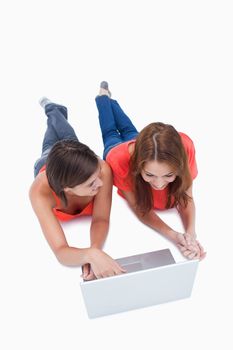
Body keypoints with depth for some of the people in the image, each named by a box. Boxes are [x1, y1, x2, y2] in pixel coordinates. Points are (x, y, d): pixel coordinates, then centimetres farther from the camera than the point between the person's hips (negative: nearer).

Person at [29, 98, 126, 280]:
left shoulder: (102, 169, -51)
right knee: (49, 147, 37)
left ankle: (54, 109, 62)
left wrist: (95, 249, -62)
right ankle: (52, 109, 63)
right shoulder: (41, 191, -53)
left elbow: (101, 219, -41)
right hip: (46, 166, 0)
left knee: (68, 136, 37)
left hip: (74, 161, 0)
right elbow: (61, 252, -54)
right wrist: (91, 254, -76)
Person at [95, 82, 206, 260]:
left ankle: (109, 98, 65)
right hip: (118, 150, -1)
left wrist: (191, 233, -50)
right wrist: (173, 236, -54)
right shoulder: (121, 160, -52)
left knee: (128, 131, 38)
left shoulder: (184, 147, -48)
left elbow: (186, 197, -32)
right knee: (111, 134, 36)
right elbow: (139, 207, -38)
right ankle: (103, 96, 63)